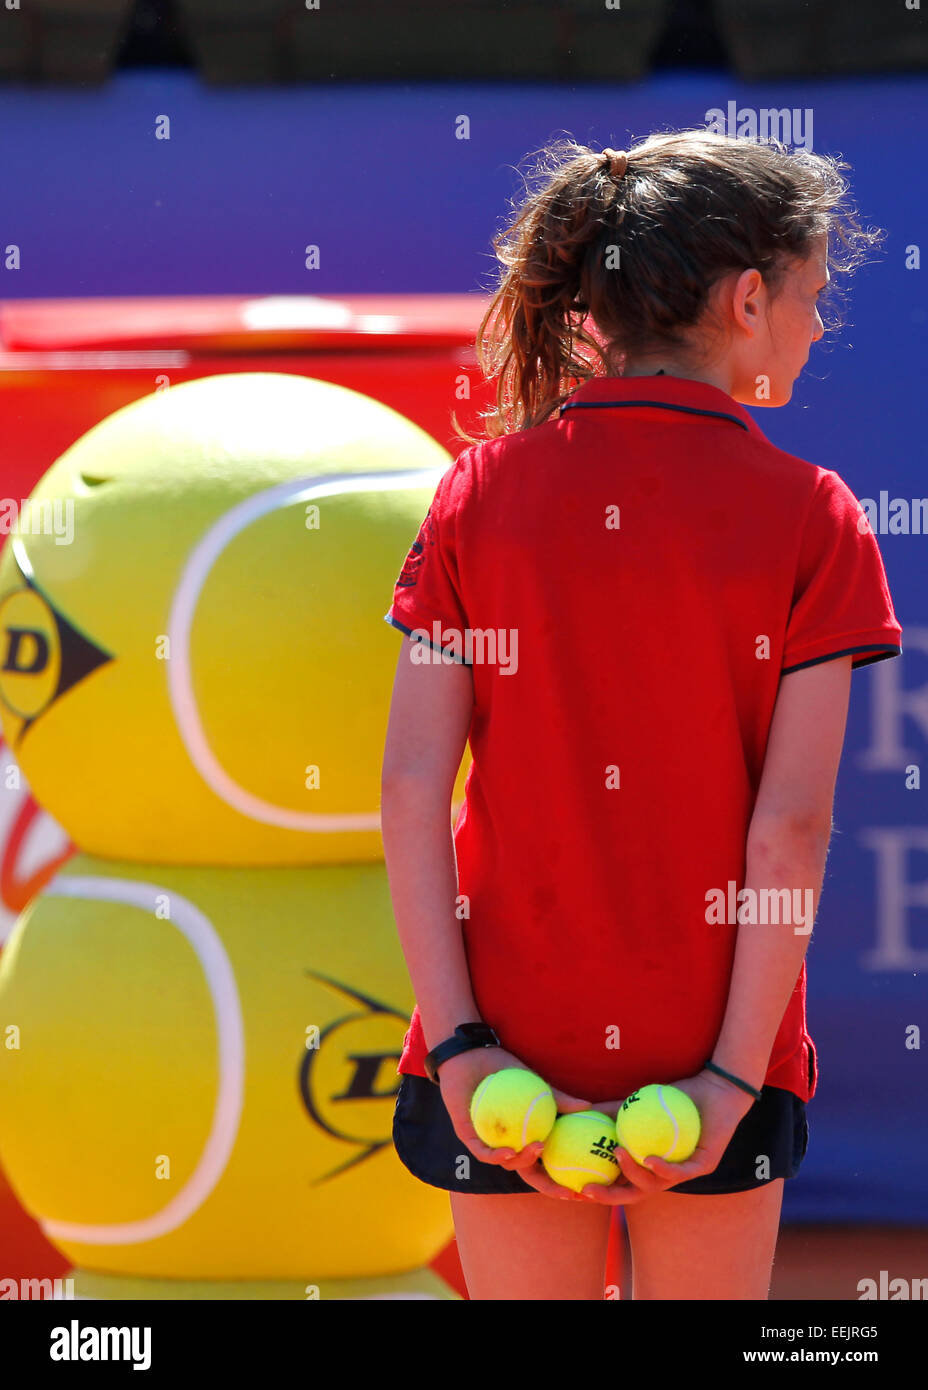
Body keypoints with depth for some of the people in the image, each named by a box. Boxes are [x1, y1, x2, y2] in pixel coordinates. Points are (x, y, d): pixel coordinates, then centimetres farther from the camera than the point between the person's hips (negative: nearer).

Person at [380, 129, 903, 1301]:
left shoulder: (481, 490, 1)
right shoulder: (809, 518, -5)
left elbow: (411, 786, -6)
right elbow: (793, 819, -11)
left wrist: (456, 1042, -7)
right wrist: (737, 1074, -11)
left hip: (513, 1036, 2)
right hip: (708, 1048, -1)